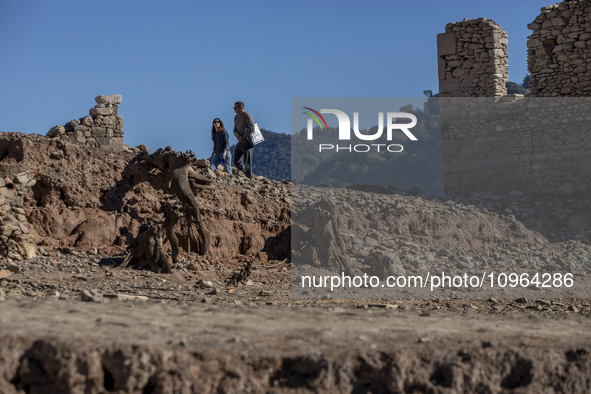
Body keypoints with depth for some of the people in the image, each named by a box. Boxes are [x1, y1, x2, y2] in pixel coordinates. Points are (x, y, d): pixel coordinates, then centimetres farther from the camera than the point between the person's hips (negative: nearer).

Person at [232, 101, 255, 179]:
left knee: (247, 163, -7)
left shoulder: (247, 115, -10)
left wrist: (243, 137, -16)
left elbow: (252, 128, -18)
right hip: (240, 143, 9)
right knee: (236, 161, 6)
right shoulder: (236, 117, 16)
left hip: (247, 142, -9)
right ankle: (246, 175, 18)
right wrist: (237, 135, -3)